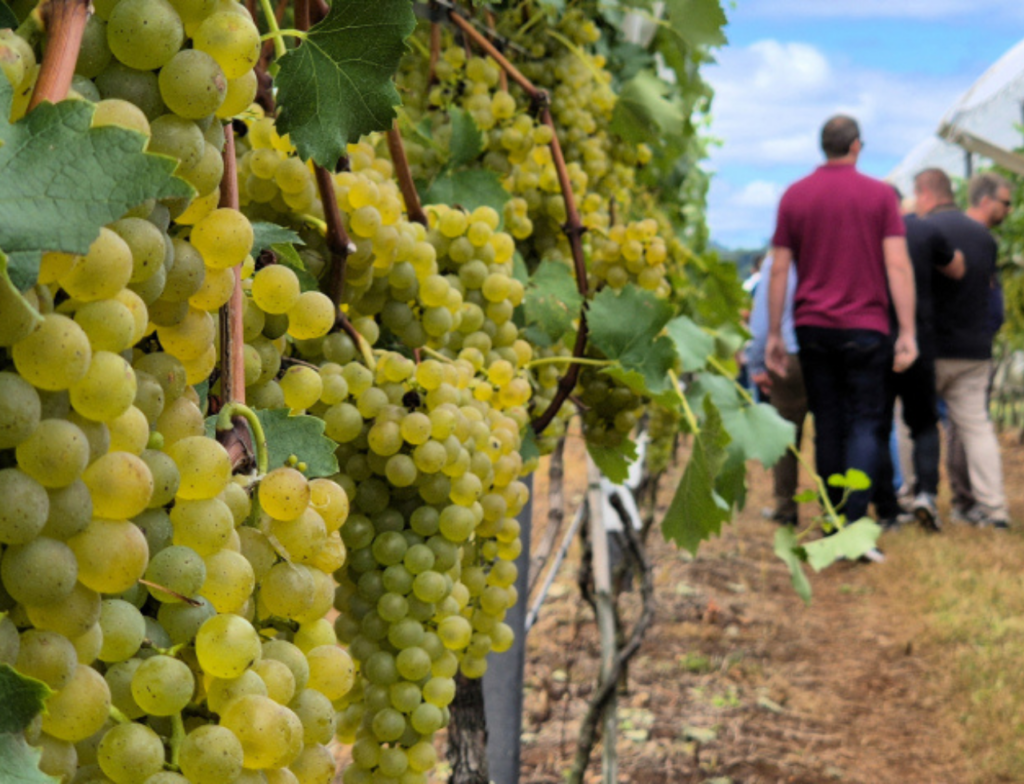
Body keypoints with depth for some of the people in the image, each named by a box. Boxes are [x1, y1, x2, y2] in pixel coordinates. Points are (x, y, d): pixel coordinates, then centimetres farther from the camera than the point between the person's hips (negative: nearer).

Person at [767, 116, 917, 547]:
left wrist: (774, 334, 8)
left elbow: (779, 269, 3)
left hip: (813, 328, 2)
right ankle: (854, 523, -12)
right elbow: (898, 265, -7)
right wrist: (907, 333, -6)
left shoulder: (794, 196, 5)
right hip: (865, 328, -2)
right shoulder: (880, 195, -1)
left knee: (828, 425, 10)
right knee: (866, 423, 2)